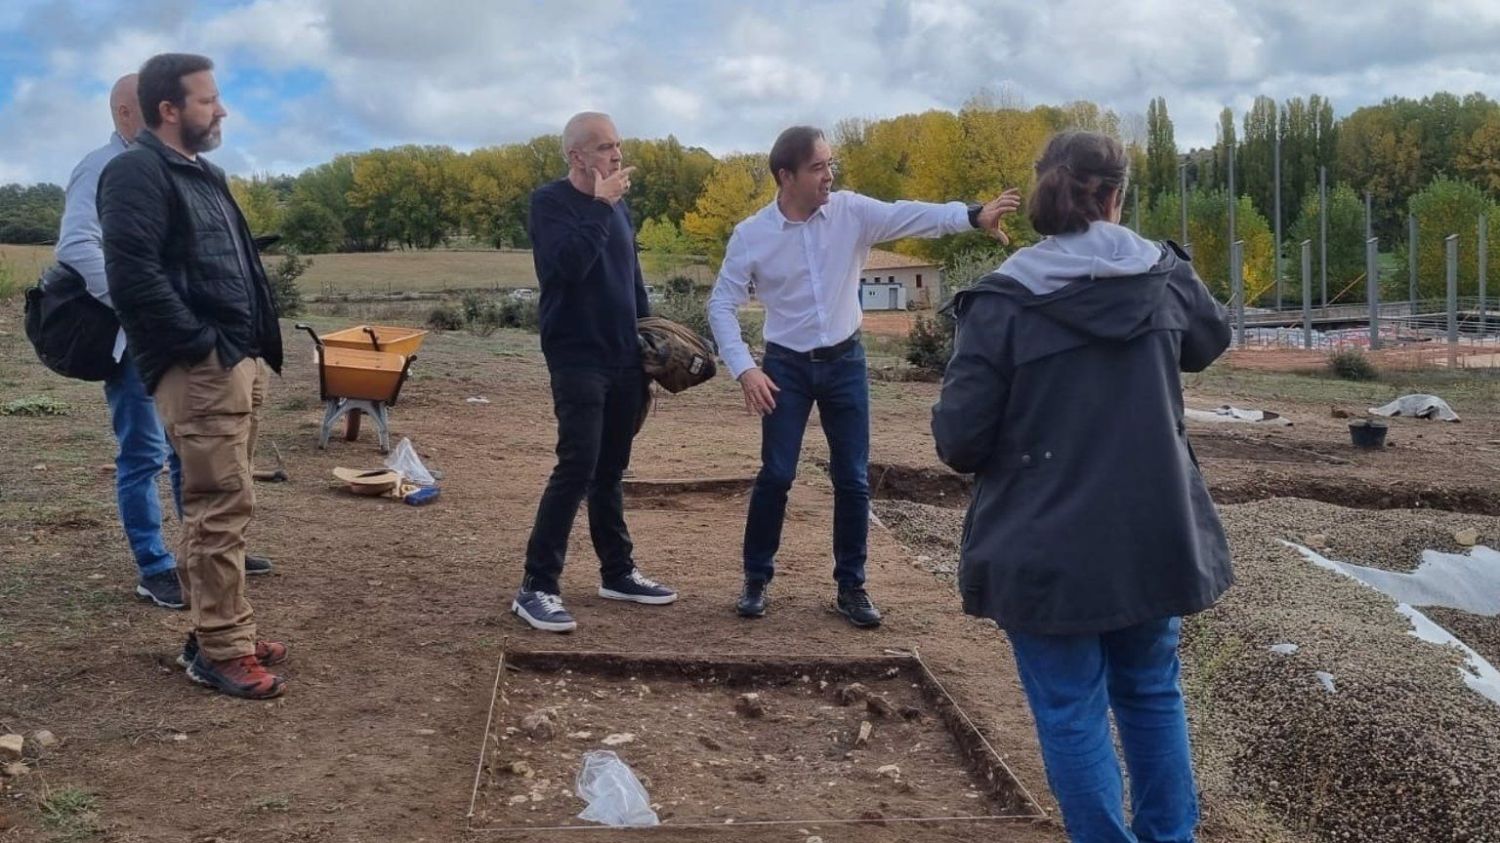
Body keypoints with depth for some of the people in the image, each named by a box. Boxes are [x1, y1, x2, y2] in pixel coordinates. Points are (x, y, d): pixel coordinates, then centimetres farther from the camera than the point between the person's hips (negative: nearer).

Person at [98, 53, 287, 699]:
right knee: (223, 506, -8)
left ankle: (215, 633, 23)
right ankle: (222, 652, -1)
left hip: (239, 362, 10)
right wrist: (198, 342, -18)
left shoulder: (202, 174, 21)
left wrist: (255, 344, 14)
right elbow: (132, 275, -21)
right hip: (199, 368, -10)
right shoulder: (137, 172, -9)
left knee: (216, 505, 14)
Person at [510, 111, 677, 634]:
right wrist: (601, 206, -20)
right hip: (577, 359, -7)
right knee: (577, 467, -13)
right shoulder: (550, 202, -8)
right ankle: (537, 587, -8)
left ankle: (617, 572, 21)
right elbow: (569, 264, -26)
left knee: (611, 470, 13)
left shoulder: (618, 205, 13)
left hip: (625, 359, 7)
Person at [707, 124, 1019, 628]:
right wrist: (744, 369, -17)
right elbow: (722, 305, -6)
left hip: (845, 362, 2)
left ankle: (851, 586, 17)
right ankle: (756, 579, 17)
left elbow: (907, 216, -22)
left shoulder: (852, 212, -8)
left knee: (853, 479, 4)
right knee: (776, 475, 0)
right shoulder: (751, 235, -10)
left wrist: (974, 215, -38)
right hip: (787, 366, -2)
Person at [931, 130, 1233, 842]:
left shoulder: (1002, 302, -14)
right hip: (1152, 538, 5)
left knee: (1073, 715, 8)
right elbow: (1211, 341, 21)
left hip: (1048, 549, -4)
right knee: (1151, 693, 22)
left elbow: (958, 440, -13)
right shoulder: (1163, 277, -1)